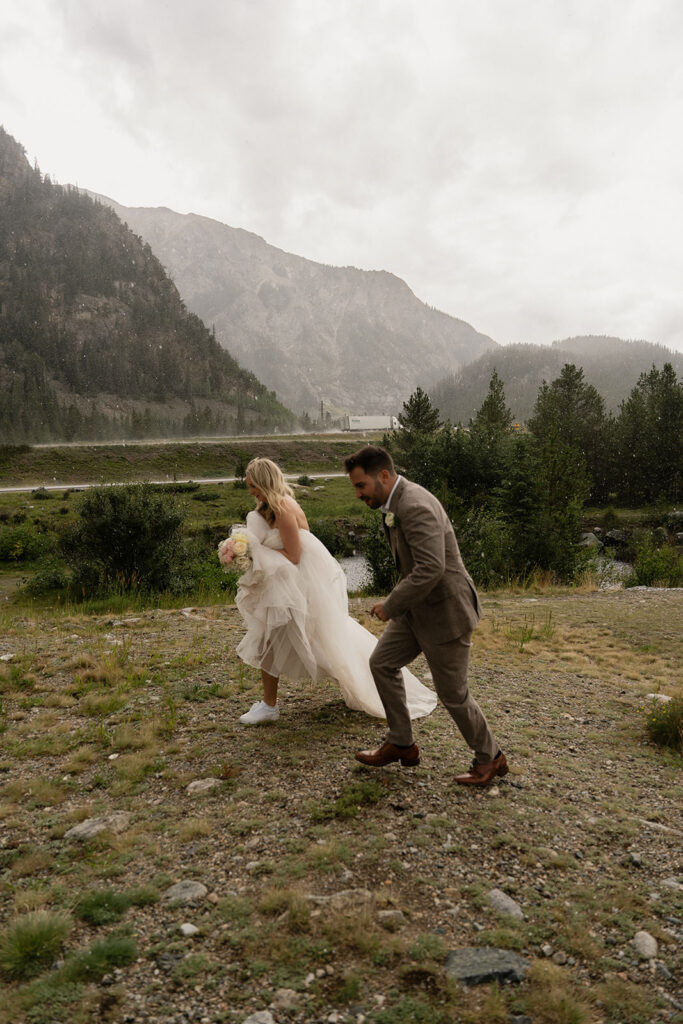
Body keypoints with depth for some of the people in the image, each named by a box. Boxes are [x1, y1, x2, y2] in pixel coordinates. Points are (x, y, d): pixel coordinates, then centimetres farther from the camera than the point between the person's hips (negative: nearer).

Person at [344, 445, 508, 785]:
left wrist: (391, 606, -23)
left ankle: (490, 758, 27)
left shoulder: (415, 507, -27)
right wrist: (397, 603, 14)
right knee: (382, 663, 13)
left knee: (452, 693, 4)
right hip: (418, 607, 10)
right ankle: (401, 744, 27)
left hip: (445, 610, -10)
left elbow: (430, 569, -34)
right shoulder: (396, 502, 6)